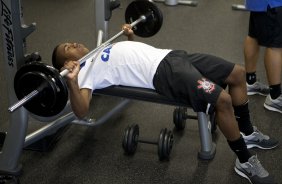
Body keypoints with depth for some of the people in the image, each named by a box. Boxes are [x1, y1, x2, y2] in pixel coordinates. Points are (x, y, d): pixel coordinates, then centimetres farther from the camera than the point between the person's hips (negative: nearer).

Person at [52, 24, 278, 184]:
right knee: (222, 100, -26)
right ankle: (245, 161, -5)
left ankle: (247, 132, 24)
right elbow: (81, 111, -18)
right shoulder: (85, 70, -1)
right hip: (162, 71, -9)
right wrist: (71, 80, -31)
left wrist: (131, 35, 41)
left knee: (238, 73, 6)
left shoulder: (100, 52, 26)